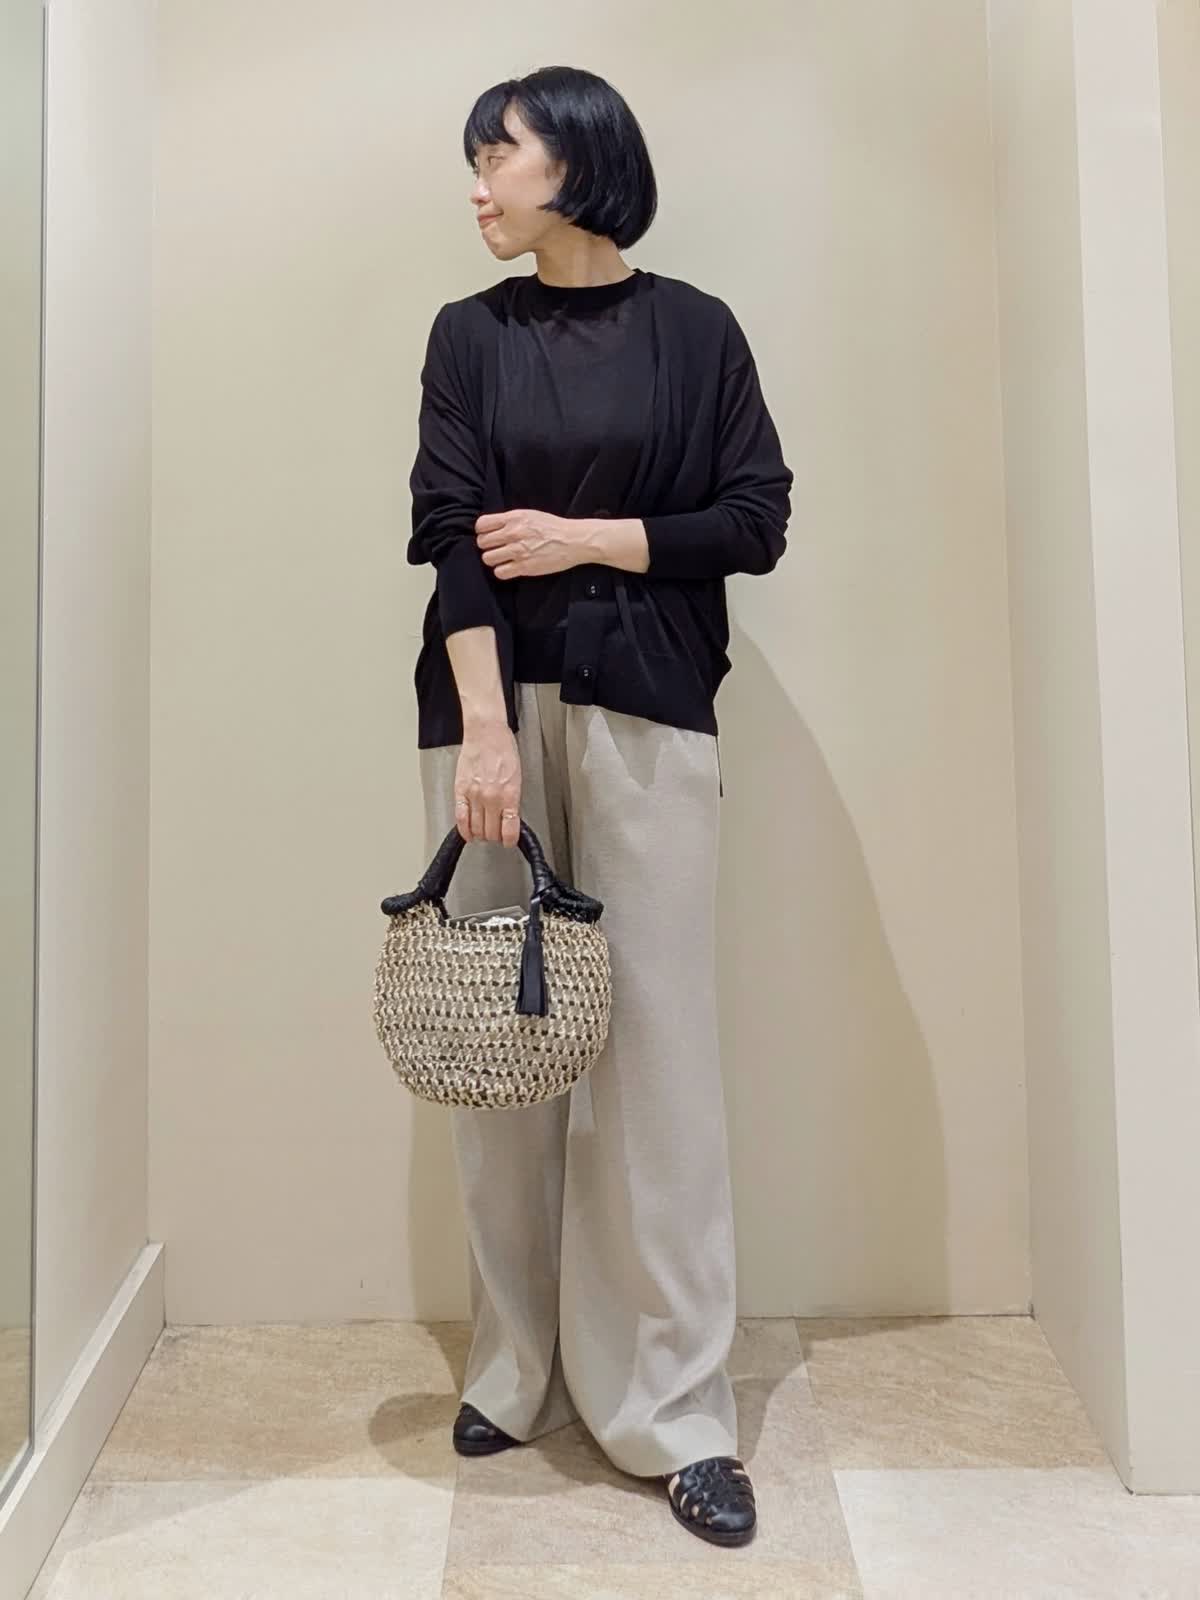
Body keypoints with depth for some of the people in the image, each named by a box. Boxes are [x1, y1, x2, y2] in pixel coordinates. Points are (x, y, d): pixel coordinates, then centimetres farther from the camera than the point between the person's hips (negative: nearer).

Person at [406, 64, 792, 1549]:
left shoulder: (692, 328, 9)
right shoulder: (469, 335, 12)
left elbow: (757, 521, 5)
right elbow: (451, 533, -1)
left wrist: (590, 538, -5)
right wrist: (484, 725, -14)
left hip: (647, 707, -1)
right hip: (490, 700, 2)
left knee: (655, 1035, -5)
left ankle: (676, 1409, 5)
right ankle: (515, 1369, 17)